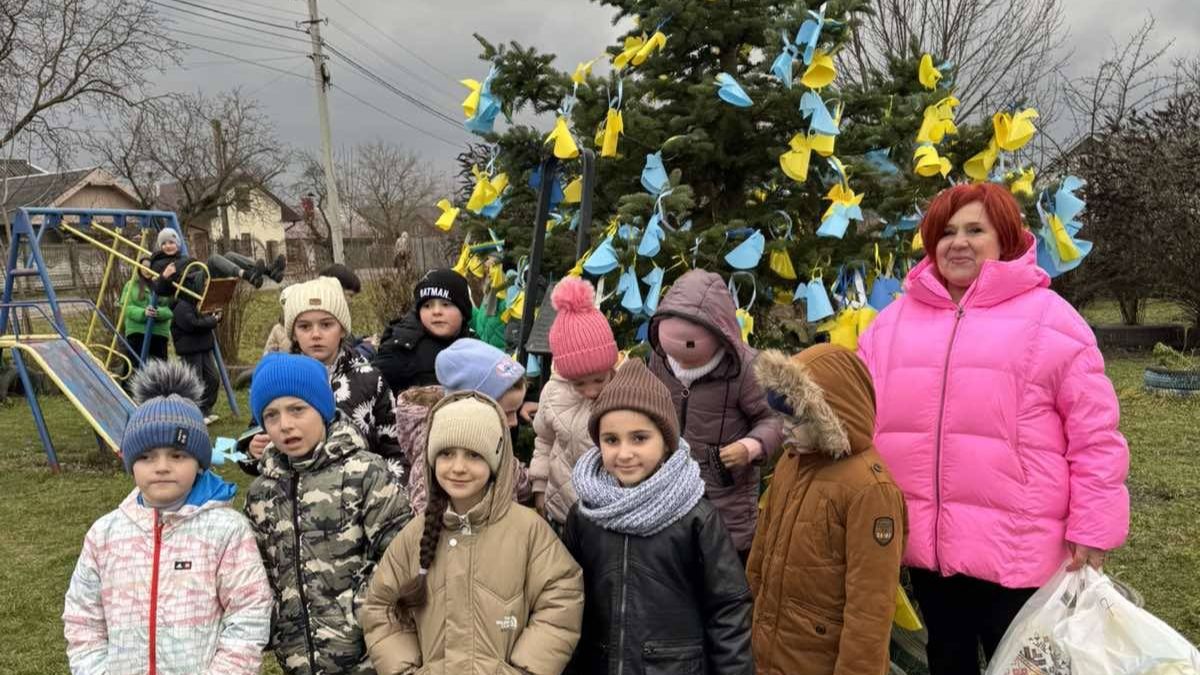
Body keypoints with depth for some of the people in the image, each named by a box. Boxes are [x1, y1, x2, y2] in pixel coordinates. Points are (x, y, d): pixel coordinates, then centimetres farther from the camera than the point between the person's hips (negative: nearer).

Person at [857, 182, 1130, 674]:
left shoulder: (1049, 318, -6)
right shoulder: (894, 319, 6)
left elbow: (1095, 435, -5)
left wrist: (1092, 528, -7)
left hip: (1015, 550, -4)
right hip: (924, 542, 4)